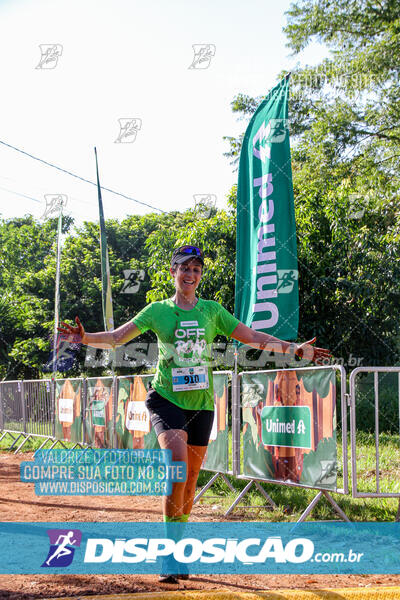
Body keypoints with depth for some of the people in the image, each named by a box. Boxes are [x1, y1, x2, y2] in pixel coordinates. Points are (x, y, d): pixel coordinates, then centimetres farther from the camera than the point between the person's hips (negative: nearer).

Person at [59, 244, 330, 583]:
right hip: (166, 399, -3)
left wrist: (294, 348, 0)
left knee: (190, 478, 7)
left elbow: (253, 337, 9)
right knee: (178, 461, -25)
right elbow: (116, 338, -2)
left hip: (201, 403, 3)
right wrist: (85, 338, -21)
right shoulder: (157, 311, 4)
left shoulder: (212, 311, 9)